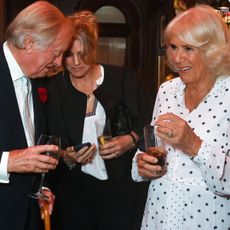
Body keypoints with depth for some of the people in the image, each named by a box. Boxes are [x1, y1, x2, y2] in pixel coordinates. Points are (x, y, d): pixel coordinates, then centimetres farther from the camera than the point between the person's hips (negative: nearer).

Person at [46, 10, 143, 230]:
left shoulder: (122, 78, -3)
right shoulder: (54, 87, 0)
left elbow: (141, 125, 2)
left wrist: (130, 141, -18)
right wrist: (67, 157, -17)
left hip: (118, 185, 0)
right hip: (72, 188, 1)